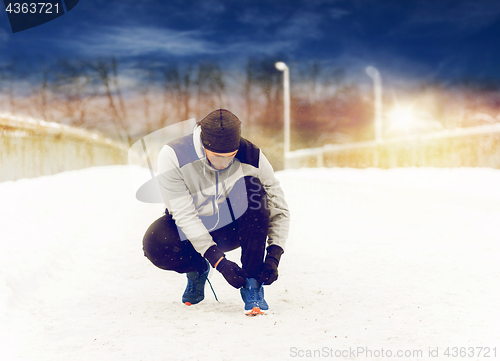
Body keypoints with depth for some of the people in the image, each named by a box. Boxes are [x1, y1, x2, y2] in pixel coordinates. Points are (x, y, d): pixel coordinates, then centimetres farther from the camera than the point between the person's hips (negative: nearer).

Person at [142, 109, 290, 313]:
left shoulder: (251, 157, -23)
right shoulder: (172, 156, -27)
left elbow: (279, 209, -14)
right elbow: (184, 214, -27)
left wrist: (273, 257, -25)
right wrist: (219, 261, -31)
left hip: (234, 229, 1)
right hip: (190, 231, -1)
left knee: (252, 189, -29)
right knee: (155, 246, -32)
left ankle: (252, 283, -21)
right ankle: (196, 269, 5)